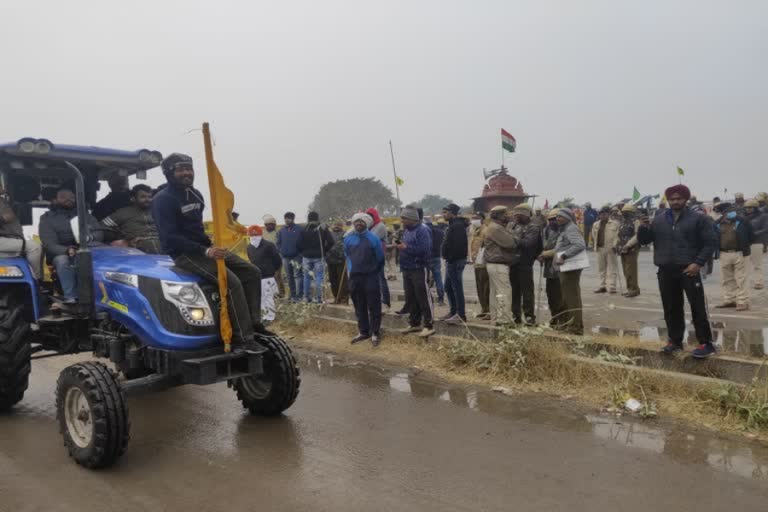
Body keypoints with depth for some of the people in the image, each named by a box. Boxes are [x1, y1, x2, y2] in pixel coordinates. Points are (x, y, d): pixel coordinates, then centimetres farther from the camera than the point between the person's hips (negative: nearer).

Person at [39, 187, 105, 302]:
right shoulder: (47, 218, 7)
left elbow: (99, 232, 3)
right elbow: (49, 244, -8)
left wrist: (88, 237, -23)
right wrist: (67, 250, -30)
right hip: (60, 253, -1)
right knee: (62, 261, -37)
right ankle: (70, 299, -41)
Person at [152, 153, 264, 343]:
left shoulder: (195, 195, 14)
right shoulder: (163, 200, -12)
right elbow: (170, 237, -21)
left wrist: (210, 246, 9)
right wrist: (205, 251, -27)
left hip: (203, 249, 9)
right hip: (184, 254, -9)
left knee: (252, 272, -1)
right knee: (232, 281, -26)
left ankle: (253, 323, 0)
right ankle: (244, 338, -24)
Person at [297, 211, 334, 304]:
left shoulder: (304, 230, 0)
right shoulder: (323, 229, -3)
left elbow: (299, 245, -3)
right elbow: (330, 242, -10)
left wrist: (304, 252, 13)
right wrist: (325, 250, 4)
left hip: (306, 257, 2)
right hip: (319, 257, -2)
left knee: (307, 278, 11)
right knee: (319, 278, 2)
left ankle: (307, 298, 14)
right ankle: (318, 298, -1)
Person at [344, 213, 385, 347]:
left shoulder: (373, 238, -8)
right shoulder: (348, 239, 3)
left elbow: (380, 258, 1)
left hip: (371, 277, -4)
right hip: (355, 277, 4)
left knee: (374, 307, 0)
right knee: (359, 307, 12)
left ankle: (375, 333, 9)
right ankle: (363, 332, 23)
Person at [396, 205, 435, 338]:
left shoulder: (422, 230, -16)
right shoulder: (406, 230, 13)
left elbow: (424, 250, -26)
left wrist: (407, 248, -26)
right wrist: (400, 245, 3)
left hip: (419, 269, -9)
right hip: (407, 269, 9)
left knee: (423, 298, -4)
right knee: (410, 298, 15)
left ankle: (429, 326, 3)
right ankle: (414, 323, 26)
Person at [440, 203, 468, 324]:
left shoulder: (458, 225, -15)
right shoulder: (453, 225, 18)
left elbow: (458, 246, -24)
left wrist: (450, 259, -22)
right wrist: (448, 259, 14)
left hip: (455, 261, -11)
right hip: (451, 261, 11)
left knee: (457, 288, -7)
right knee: (448, 287, 16)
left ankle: (461, 315, -2)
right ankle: (453, 312, 25)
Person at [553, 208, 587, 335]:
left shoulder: (571, 229, -13)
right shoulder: (564, 229, 17)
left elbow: (580, 245, -27)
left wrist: (564, 256, -27)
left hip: (571, 267, -10)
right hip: (565, 267, 10)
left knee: (572, 296, -5)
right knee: (566, 296, 18)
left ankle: (576, 327, 0)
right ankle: (567, 322, 30)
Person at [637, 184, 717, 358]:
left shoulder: (697, 219, 0)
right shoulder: (658, 221, 10)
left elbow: (710, 242, -3)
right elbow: (643, 240, 11)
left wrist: (698, 263, -14)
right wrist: (643, 228, -10)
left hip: (689, 270, -4)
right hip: (666, 272, 4)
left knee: (698, 308, -4)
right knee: (671, 309, 10)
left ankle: (705, 343, 3)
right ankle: (675, 341, 21)